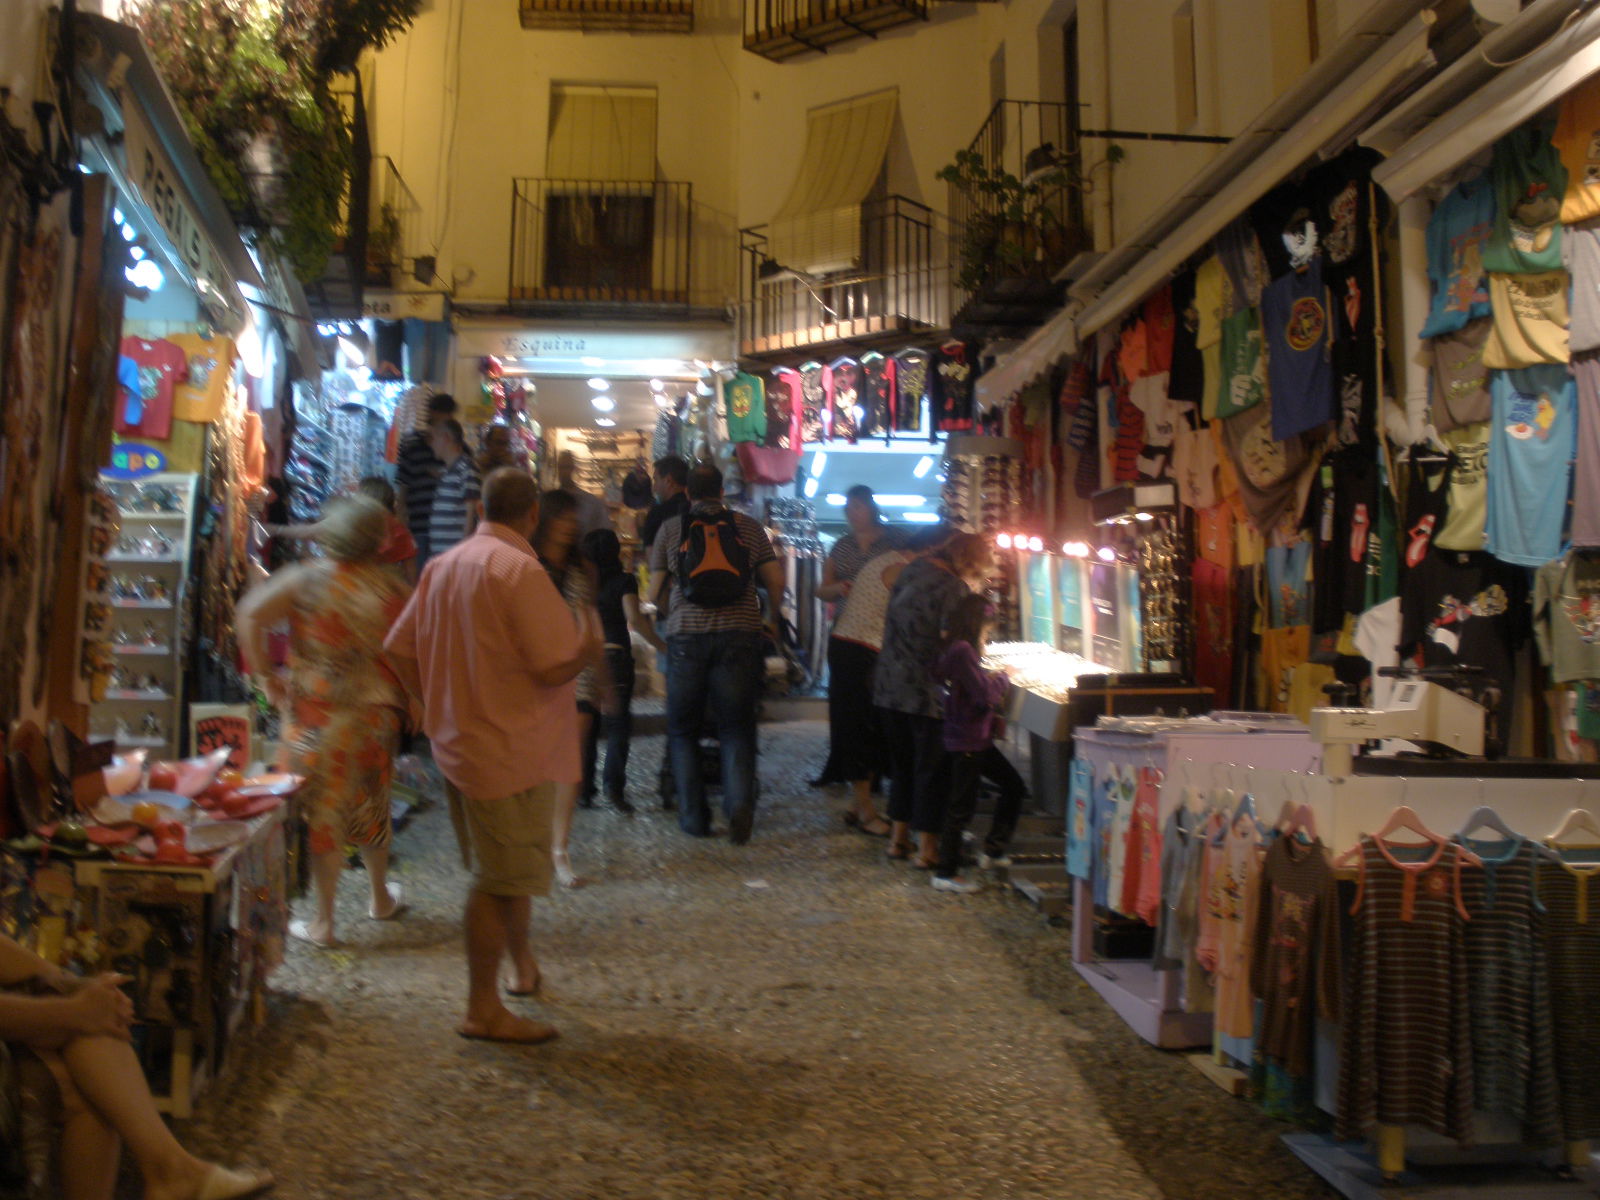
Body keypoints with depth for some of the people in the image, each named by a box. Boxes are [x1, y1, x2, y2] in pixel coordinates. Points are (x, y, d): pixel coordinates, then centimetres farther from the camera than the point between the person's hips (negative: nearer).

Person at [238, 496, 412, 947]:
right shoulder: (393, 589, -2)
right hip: (377, 714, 3)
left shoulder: (305, 580, -7)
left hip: (317, 717, -3)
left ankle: (323, 921, 12)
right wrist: (402, 700, 12)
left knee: (322, 812, 5)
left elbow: (250, 615, -17)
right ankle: (381, 897, 37)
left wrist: (266, 677, -9)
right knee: (370, 804, 20)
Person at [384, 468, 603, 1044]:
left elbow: (400, 648, 11)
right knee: (501, 880, 1)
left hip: (458, 740, 9)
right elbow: (555, 667, -22)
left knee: (504, 869, 24)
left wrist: (439, 704, 20)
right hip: (509, 750, -9)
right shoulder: (520, 570, -19)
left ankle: (523, 964, 42)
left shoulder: (443, 565, 7)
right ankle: (483, 1011, 11)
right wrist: (589, 648, -2)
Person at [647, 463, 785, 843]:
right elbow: (776, 580, 8)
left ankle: (693, 816, 12)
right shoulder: (747, 527, 9)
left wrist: (664, 618, 30)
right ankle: (739, 801, -13)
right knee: (737, 726, 7)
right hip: (740, 633, 0)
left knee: (683, 729, 12)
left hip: (686, 633, 0)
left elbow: (654, 589, 10)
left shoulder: (671, 528, 8)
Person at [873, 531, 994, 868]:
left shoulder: (911, 572, 9)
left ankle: (898, 838, 26)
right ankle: (926, 847, 10)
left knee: (901, 762, 19)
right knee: (930, 768, 4)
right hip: (927, 693, -7)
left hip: (889, 686, 7)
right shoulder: (955, 589, -15)